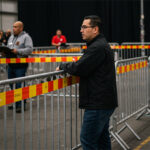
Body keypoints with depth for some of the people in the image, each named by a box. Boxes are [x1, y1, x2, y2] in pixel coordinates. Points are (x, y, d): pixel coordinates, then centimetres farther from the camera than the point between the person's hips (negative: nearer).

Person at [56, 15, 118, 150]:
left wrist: (63, 66, -4)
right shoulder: (102, 44, 18)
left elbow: (79, 69, -21)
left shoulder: (97, 47, -17)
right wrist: (75, 65, 9)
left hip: (98, 103, -11)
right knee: (102, 137, 17)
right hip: (103, 102, 11)